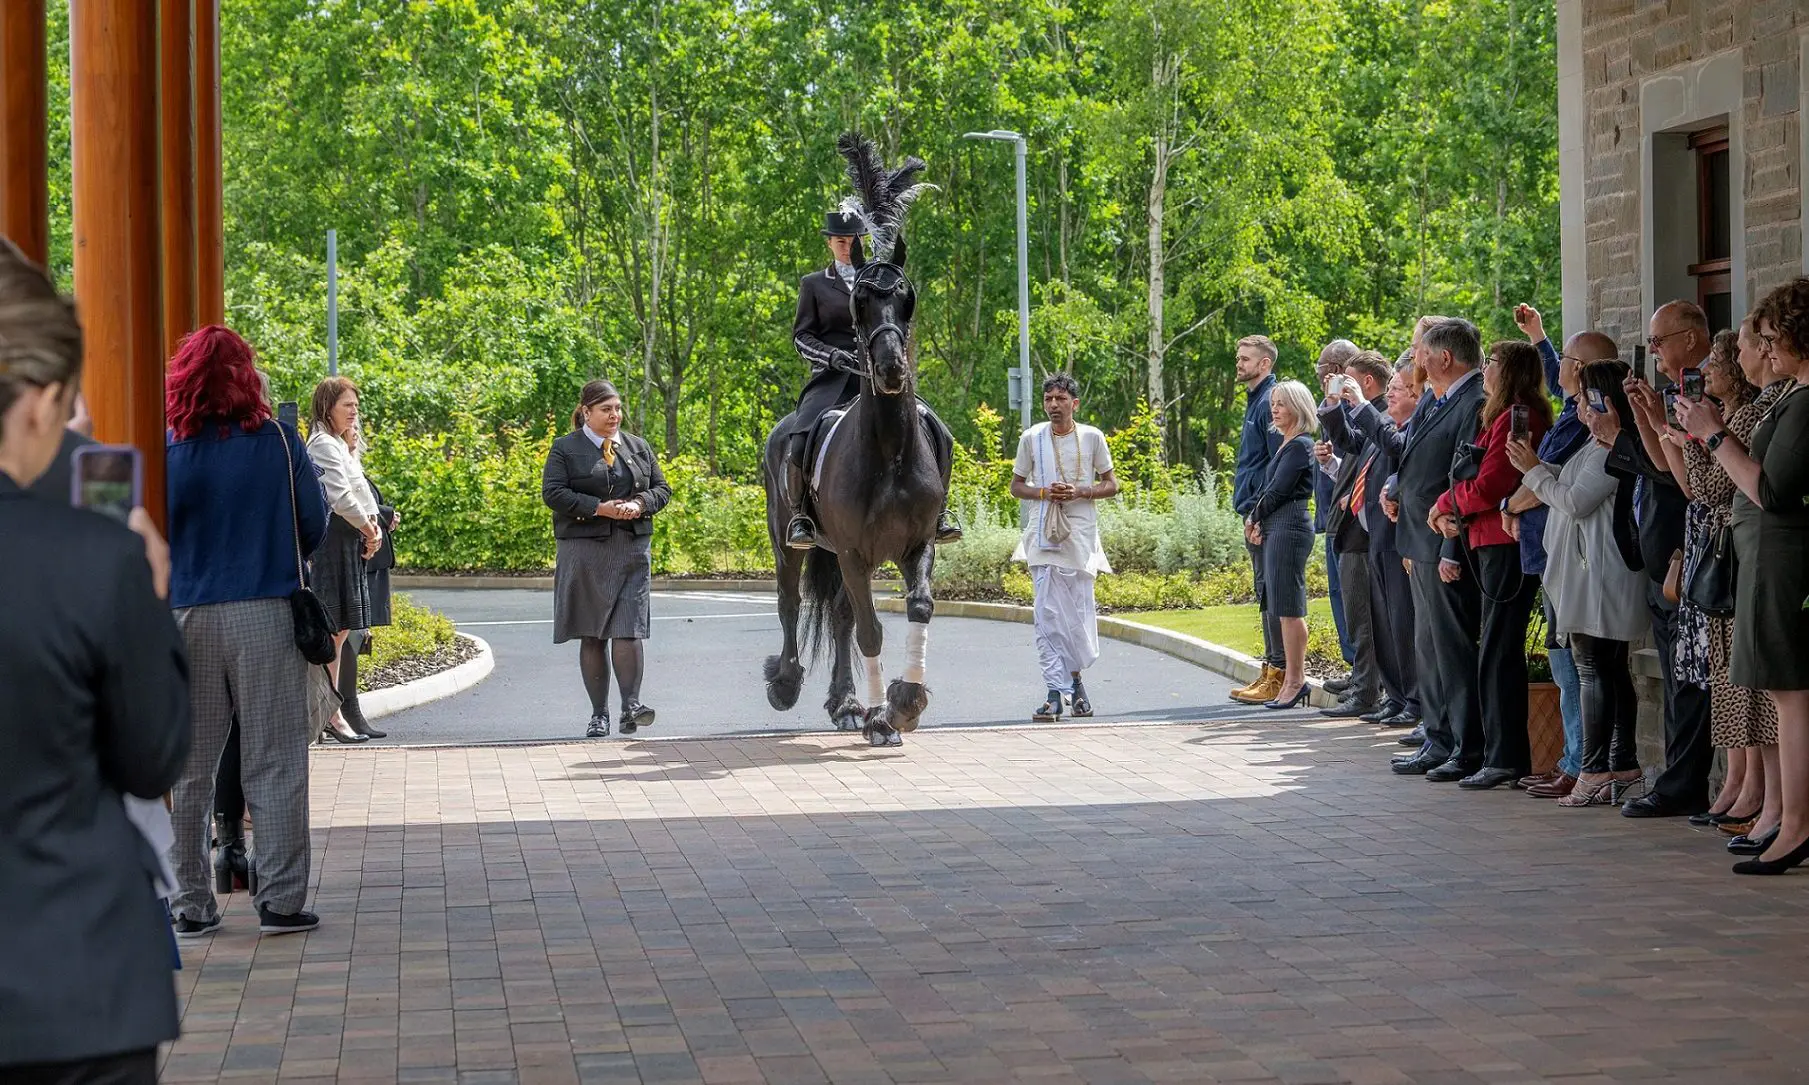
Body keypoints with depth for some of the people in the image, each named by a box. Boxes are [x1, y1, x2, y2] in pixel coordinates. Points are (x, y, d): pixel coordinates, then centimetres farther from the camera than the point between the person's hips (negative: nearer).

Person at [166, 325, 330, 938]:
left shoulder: (166, 450, -5)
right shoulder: (279, 443, -3)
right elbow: (314, 525, 4)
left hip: (187, 618, 1)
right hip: (266, 616, -1)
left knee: (188, 769, 10)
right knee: (275, 766, 5)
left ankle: (190, 905, 13)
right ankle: (281, 901, 4)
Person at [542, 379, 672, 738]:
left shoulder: (639, 447, 14)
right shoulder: (565, 449, 2)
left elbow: (662, 489, 15)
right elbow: (552, 493, -8)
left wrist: (640, 504, -7)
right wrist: (598, 508, -16)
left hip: (633, 550, 2)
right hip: (584, 550, -2)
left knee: (629, 630, -10)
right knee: (592, 636, 3)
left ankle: (631, 705, -9)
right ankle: (599, 714, 8)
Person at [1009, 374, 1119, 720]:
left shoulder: (1092, 437, 3)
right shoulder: (1031, 439, 4)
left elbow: (1111, 484, 8)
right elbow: (1016, 486, 11)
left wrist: (1079, 492, -10)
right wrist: (1044, 493, -9)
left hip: (1080, 534, 0)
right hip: (1043, 535, 0)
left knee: (1079, 612, 3)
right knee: (1046, 614, -9)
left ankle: (1076, 681, 27)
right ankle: (1055, 694, -10)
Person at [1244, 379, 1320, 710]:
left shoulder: (1299, 446, -10)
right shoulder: (1286, 444, 19)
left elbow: (1278, 490, -13)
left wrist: (1254, 518, 0)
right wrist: (1256, 522, 3)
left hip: (1290, 527, -10)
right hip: (1275, 528, 10)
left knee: (1289, 607, -8)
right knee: (1283, 607, 9)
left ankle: (1295, 680, -5)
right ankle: (1293, 680, 11)